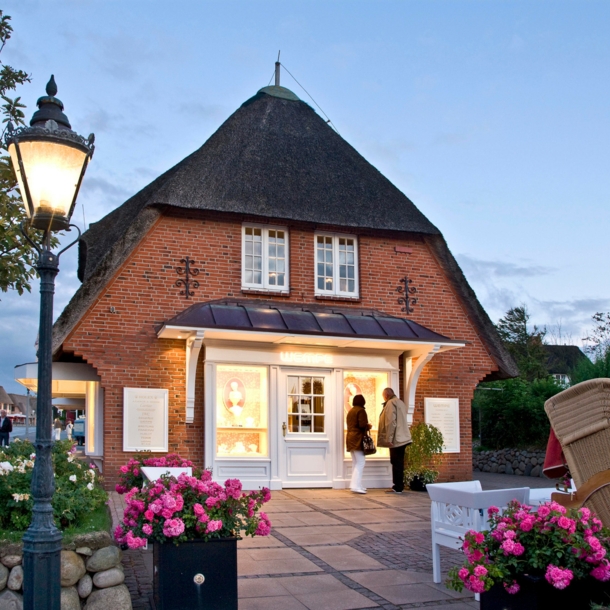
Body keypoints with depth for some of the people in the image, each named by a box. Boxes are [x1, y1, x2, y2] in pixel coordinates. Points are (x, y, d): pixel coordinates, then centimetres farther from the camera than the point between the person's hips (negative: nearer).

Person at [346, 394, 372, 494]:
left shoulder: (350, 411, 15)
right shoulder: (361, 411, -10)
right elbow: (362, 425, -18)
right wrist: (369, 426, 2)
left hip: (350, 438, 9)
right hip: (358, 439, -9)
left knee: (355, 463, 13)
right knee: (360, 463, -10)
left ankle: (356, 485, 15)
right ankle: (356, 485, -19)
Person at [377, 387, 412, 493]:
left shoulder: (391, 403, -11)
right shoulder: (400, 403, 17)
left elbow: (391, 422, -18)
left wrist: (389, 439, -17)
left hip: (396, 439, -9)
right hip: (402, 438, 9)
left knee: (396, 463, -5)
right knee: (398, 463, 11)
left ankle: (397, 487, -3)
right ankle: (398, 486, 15)